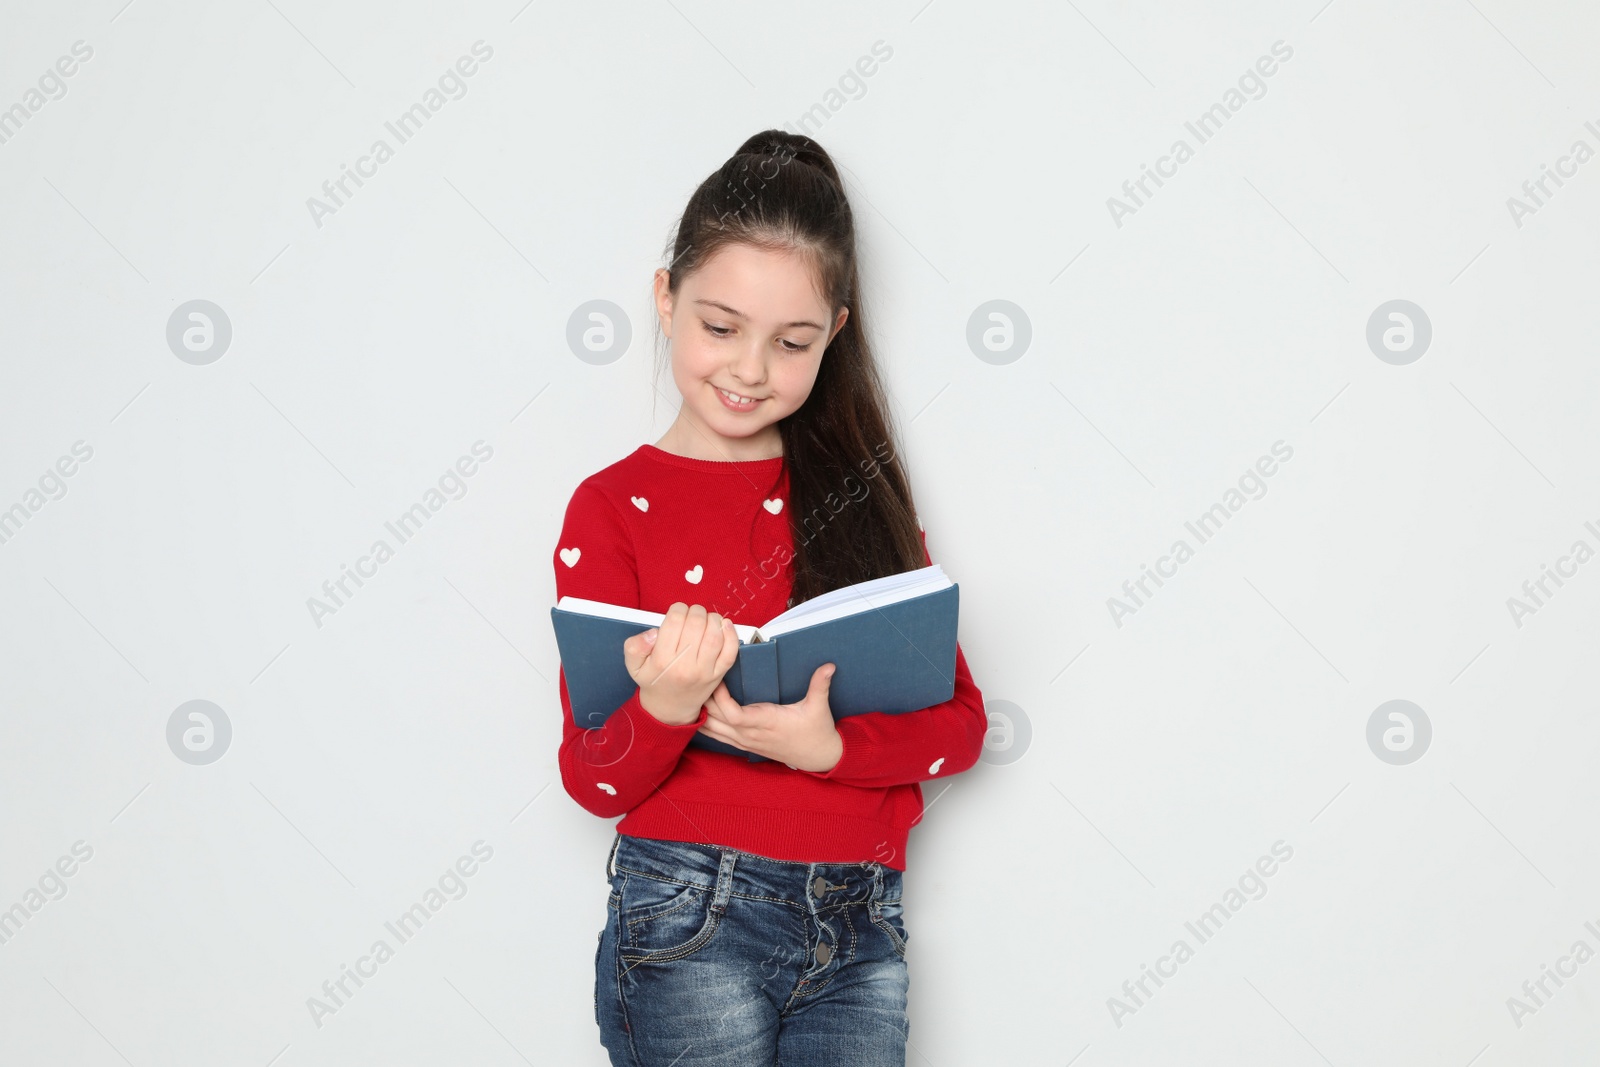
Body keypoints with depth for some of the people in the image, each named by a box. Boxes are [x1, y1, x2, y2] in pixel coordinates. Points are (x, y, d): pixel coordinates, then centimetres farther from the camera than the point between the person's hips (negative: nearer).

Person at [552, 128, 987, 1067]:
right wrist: (664, 707, -24)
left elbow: (962, 722, 5)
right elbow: (593, 782, -3)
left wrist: (831, 745, -15)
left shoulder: (861, 484, 10)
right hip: (692, 924, -3)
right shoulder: (614, 506, 0)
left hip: (863, 932, 3)